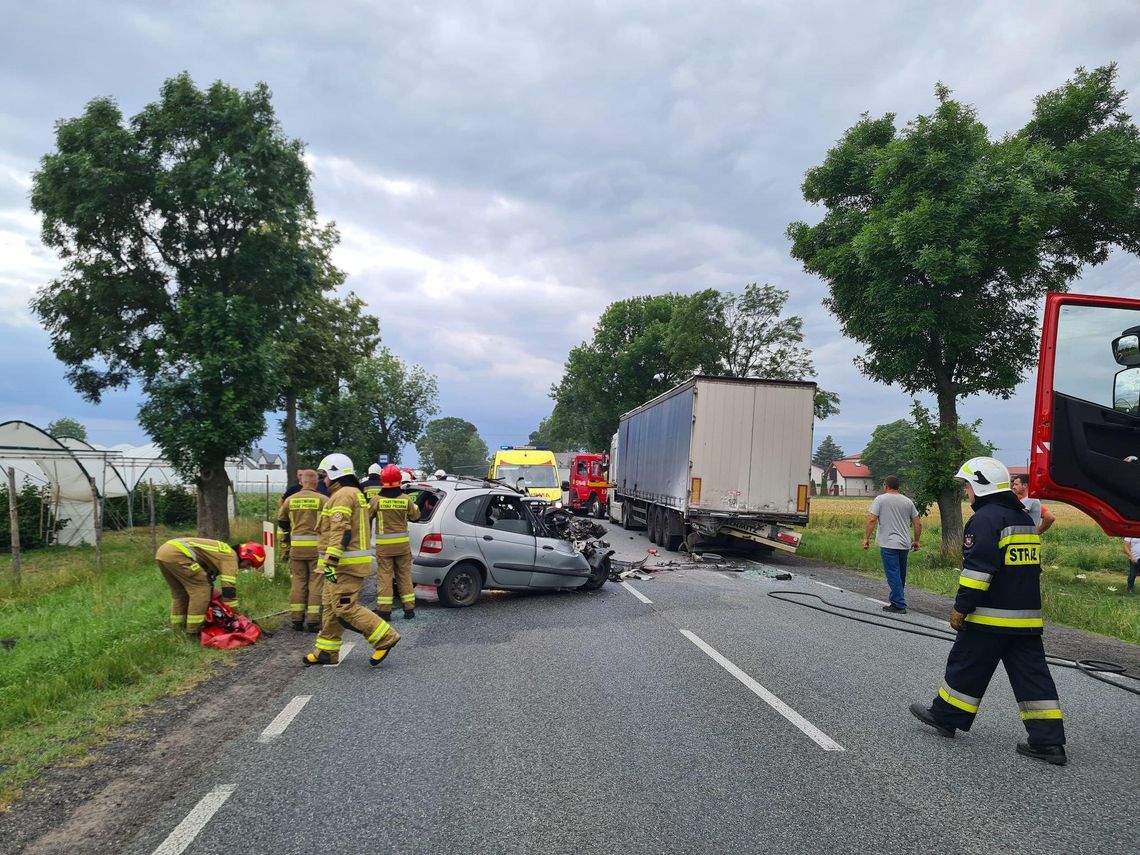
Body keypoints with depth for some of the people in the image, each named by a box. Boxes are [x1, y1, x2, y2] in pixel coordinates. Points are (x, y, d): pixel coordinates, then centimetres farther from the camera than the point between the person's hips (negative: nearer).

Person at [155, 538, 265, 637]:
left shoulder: (222, 553, 27)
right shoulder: (230, 556, -1)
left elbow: (207, 580, 35)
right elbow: (229, 587, -6)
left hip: (163, 550, 10)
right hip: (177, 554, -10)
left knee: (180, 593, 21)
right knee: (201, 589, -4)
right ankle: (192, 633, -1)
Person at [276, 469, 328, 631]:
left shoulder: (290, 500, 6)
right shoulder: (322, 500, -6)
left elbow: (281, 520, 19)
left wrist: (286, 539, 34)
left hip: (297, 546, 3)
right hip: (317, 546, -3)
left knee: (298, 582, 11)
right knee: (316, 583, 2)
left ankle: (297, 620, 13)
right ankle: (313, 621, 0)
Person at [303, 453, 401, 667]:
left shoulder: (343, 495, -14)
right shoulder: (354, 494, 20)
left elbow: (340, 531, -24)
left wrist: (331, 561, -27)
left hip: (345, 564, -11)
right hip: (349, 563, 11)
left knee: (344, 608, -10)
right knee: (330, 607, 14)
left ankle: (385, 638, -7)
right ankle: (327, 651, 21)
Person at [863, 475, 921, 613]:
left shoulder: (880, 499, -5)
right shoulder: (907, 501, 10)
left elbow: (872, 520, -14)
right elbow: (918, 523, 10)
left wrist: (866, 538, -7)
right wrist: (916, 541, 21)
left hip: (889, 544, -6)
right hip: (904, 545, 6)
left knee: (893, 575, -4)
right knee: (900, 575, 15)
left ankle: (899, 605, -4)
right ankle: (896, 601, 24)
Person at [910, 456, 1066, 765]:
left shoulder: (985, 519, -15)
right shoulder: (1024, 518, 15)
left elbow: (978, 569, -21)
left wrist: (961, 608, -16)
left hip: (991, 617, -8)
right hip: (1028, 616, 8)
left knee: (966, 667, 6)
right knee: (1032, 675, 8)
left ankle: (945, 717, 20)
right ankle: (1049, 741, 8)